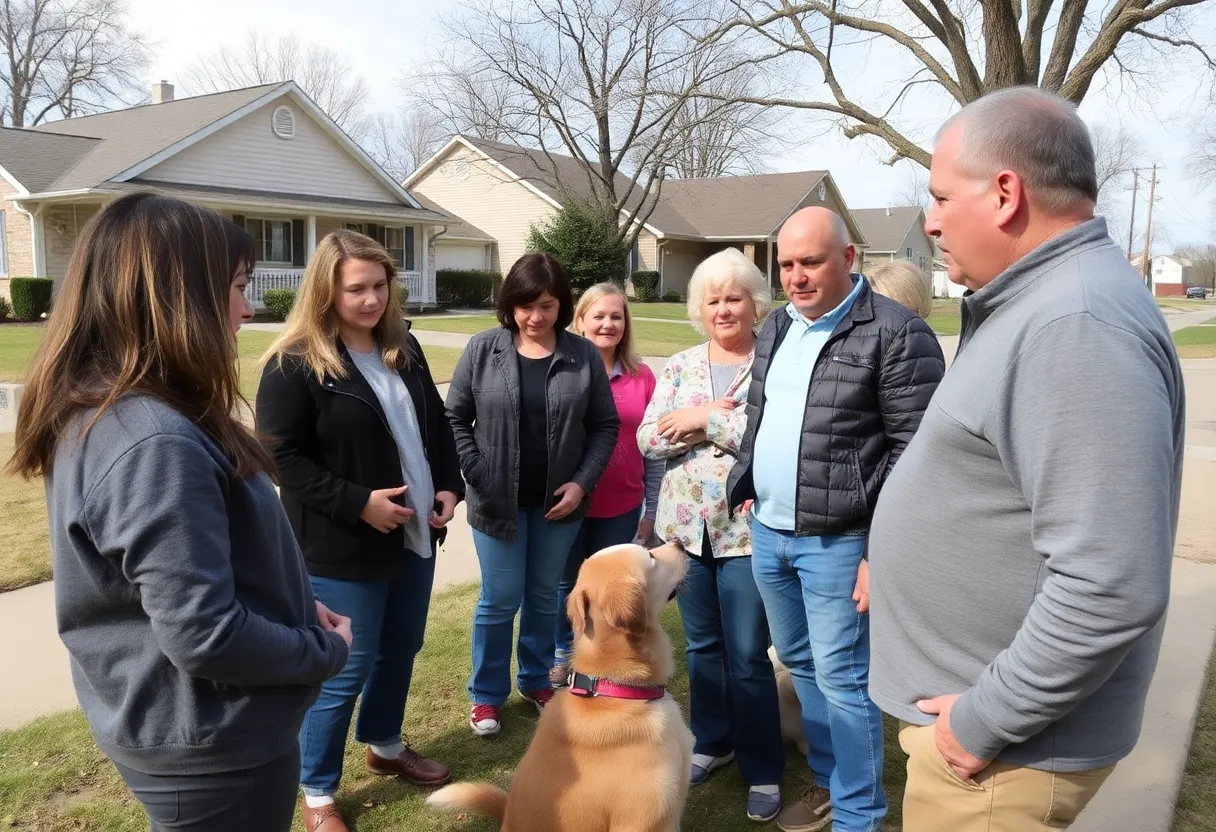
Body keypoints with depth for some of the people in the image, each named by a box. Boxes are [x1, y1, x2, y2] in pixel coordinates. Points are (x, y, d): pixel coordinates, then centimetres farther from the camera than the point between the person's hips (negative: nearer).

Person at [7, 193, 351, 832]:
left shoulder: (94, 414, 2)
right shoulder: (158, 445, -31)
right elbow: (205, 636, -30)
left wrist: (294, 605, 4)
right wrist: (326, 650, -14)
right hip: (212, 748, -9)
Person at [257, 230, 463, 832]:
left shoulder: (404, 349, 6)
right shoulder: (294, 364, -15)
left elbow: (436, 422, 14)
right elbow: (281, 456, -17)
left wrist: (449, 486, 0)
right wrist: (358, 503, -22)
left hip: (415, 536, 7)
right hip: (342, 551, -7)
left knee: (400, 650, 21)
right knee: (345, 671, 5)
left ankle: (385, 745, 46)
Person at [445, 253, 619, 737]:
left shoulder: (584, 356, -4)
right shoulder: (483, 350, -6)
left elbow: (605, 425, 1)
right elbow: (454, 417, -1)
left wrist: (582, 482, -9)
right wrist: (475, 477, -9)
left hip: (559, 501, 2)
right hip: (497, 500, -1)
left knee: (545, 596, 16)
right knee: (500, 599, 7)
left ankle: (536, 680, 37)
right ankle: (486, 694, 26)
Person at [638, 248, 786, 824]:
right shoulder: (680, 366, 7)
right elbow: (648, 440, 0)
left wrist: (707, 419, -16)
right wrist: (706, 423, -15)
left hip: (746, 528, -4)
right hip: (685, 525, 5)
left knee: (748, 655, 3)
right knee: (702, 643, 18)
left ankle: (763, 769, 22)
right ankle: (711, 742, 37)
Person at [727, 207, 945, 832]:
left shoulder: (896, 334, -13)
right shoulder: (776, 328, 11)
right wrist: (746, 489, 13)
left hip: (837, 540, -7)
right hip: (766, 532, 8)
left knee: (841, 678, 3)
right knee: (800, 663, 19)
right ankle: (827, 780, 38)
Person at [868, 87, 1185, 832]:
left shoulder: (1077, 326, -26)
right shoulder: (1040, 303, 9)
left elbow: (1112, 589, -31)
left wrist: (988, 720, -21)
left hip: (999, 739, -9)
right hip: (967, 701, 9)